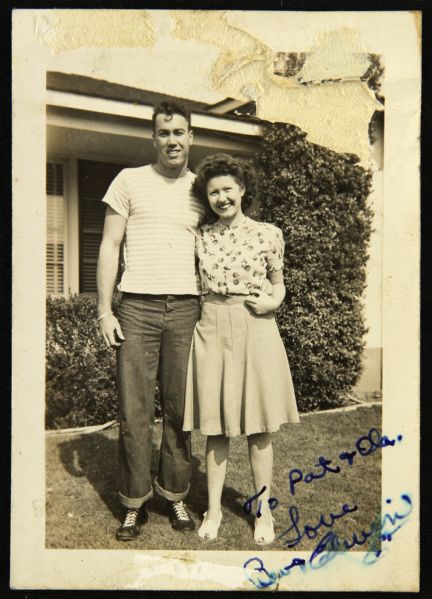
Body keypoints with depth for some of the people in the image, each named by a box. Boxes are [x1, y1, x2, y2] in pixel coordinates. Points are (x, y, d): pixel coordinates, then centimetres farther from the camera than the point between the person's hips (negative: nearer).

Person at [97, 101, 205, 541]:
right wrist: (104, 311, -3)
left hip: (186, 308, 2)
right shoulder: (129, 181, 8)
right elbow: (110, 246, 5)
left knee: (180, 408, 6)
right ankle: (134, 503, 15)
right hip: (137, 306, -1)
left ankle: (175, 495, 21)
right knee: (134, 409, 1)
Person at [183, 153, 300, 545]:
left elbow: (279, 283, 10)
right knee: (216, 425, 8)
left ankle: (264, 509, 23)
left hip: (256, 331, -1)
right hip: (212, 331, 1)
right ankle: (214, 509, 23)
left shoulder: (268, 234, 1)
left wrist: (273, 300, -9)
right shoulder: (200, 237, 6)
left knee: (258, 427, 7)